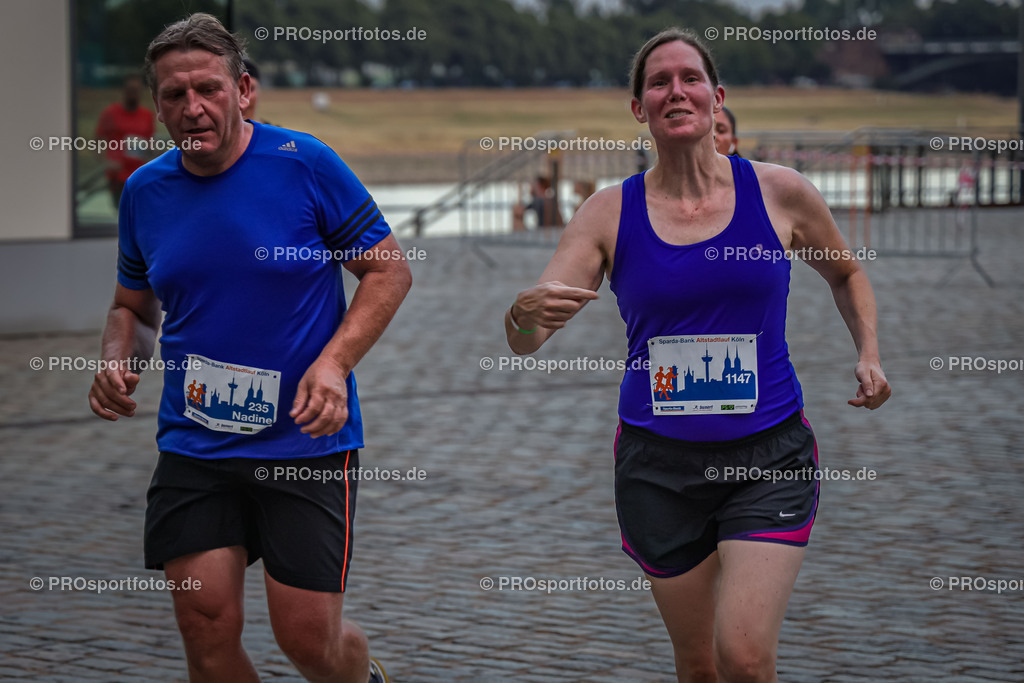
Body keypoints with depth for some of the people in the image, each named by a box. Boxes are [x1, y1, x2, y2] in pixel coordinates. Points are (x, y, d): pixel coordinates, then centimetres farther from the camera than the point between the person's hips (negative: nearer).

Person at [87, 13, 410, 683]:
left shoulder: (306, 165, -8)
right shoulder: (145, 191, 5)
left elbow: (390, 270, -2)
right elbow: (134, 306, 19)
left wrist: (333, 363, -16)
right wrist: (117, 362, -3)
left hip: (307, 441, -3)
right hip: (193, 447, 3)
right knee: (207, 627, -5)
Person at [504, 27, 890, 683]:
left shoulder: (780, 193, -1)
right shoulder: (610, 213, 0)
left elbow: (846, 273, 20)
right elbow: (524, 339, -6)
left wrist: (869, 353, 2)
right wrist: (525, 315, -29)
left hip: (769, 456, -1)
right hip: (658, 463, 1)